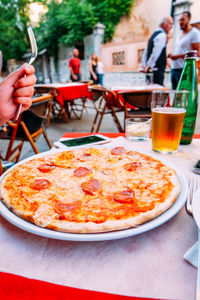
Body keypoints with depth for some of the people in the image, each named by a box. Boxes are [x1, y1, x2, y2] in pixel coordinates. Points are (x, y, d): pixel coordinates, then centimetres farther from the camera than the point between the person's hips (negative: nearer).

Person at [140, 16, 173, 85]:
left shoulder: (154, 34, 22)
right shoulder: (162, 35, -8)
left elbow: (146, 52, 20)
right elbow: (156, 53, -19)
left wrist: (143, 66, 15)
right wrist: (149, 66, -20)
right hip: (157, 69, -9)